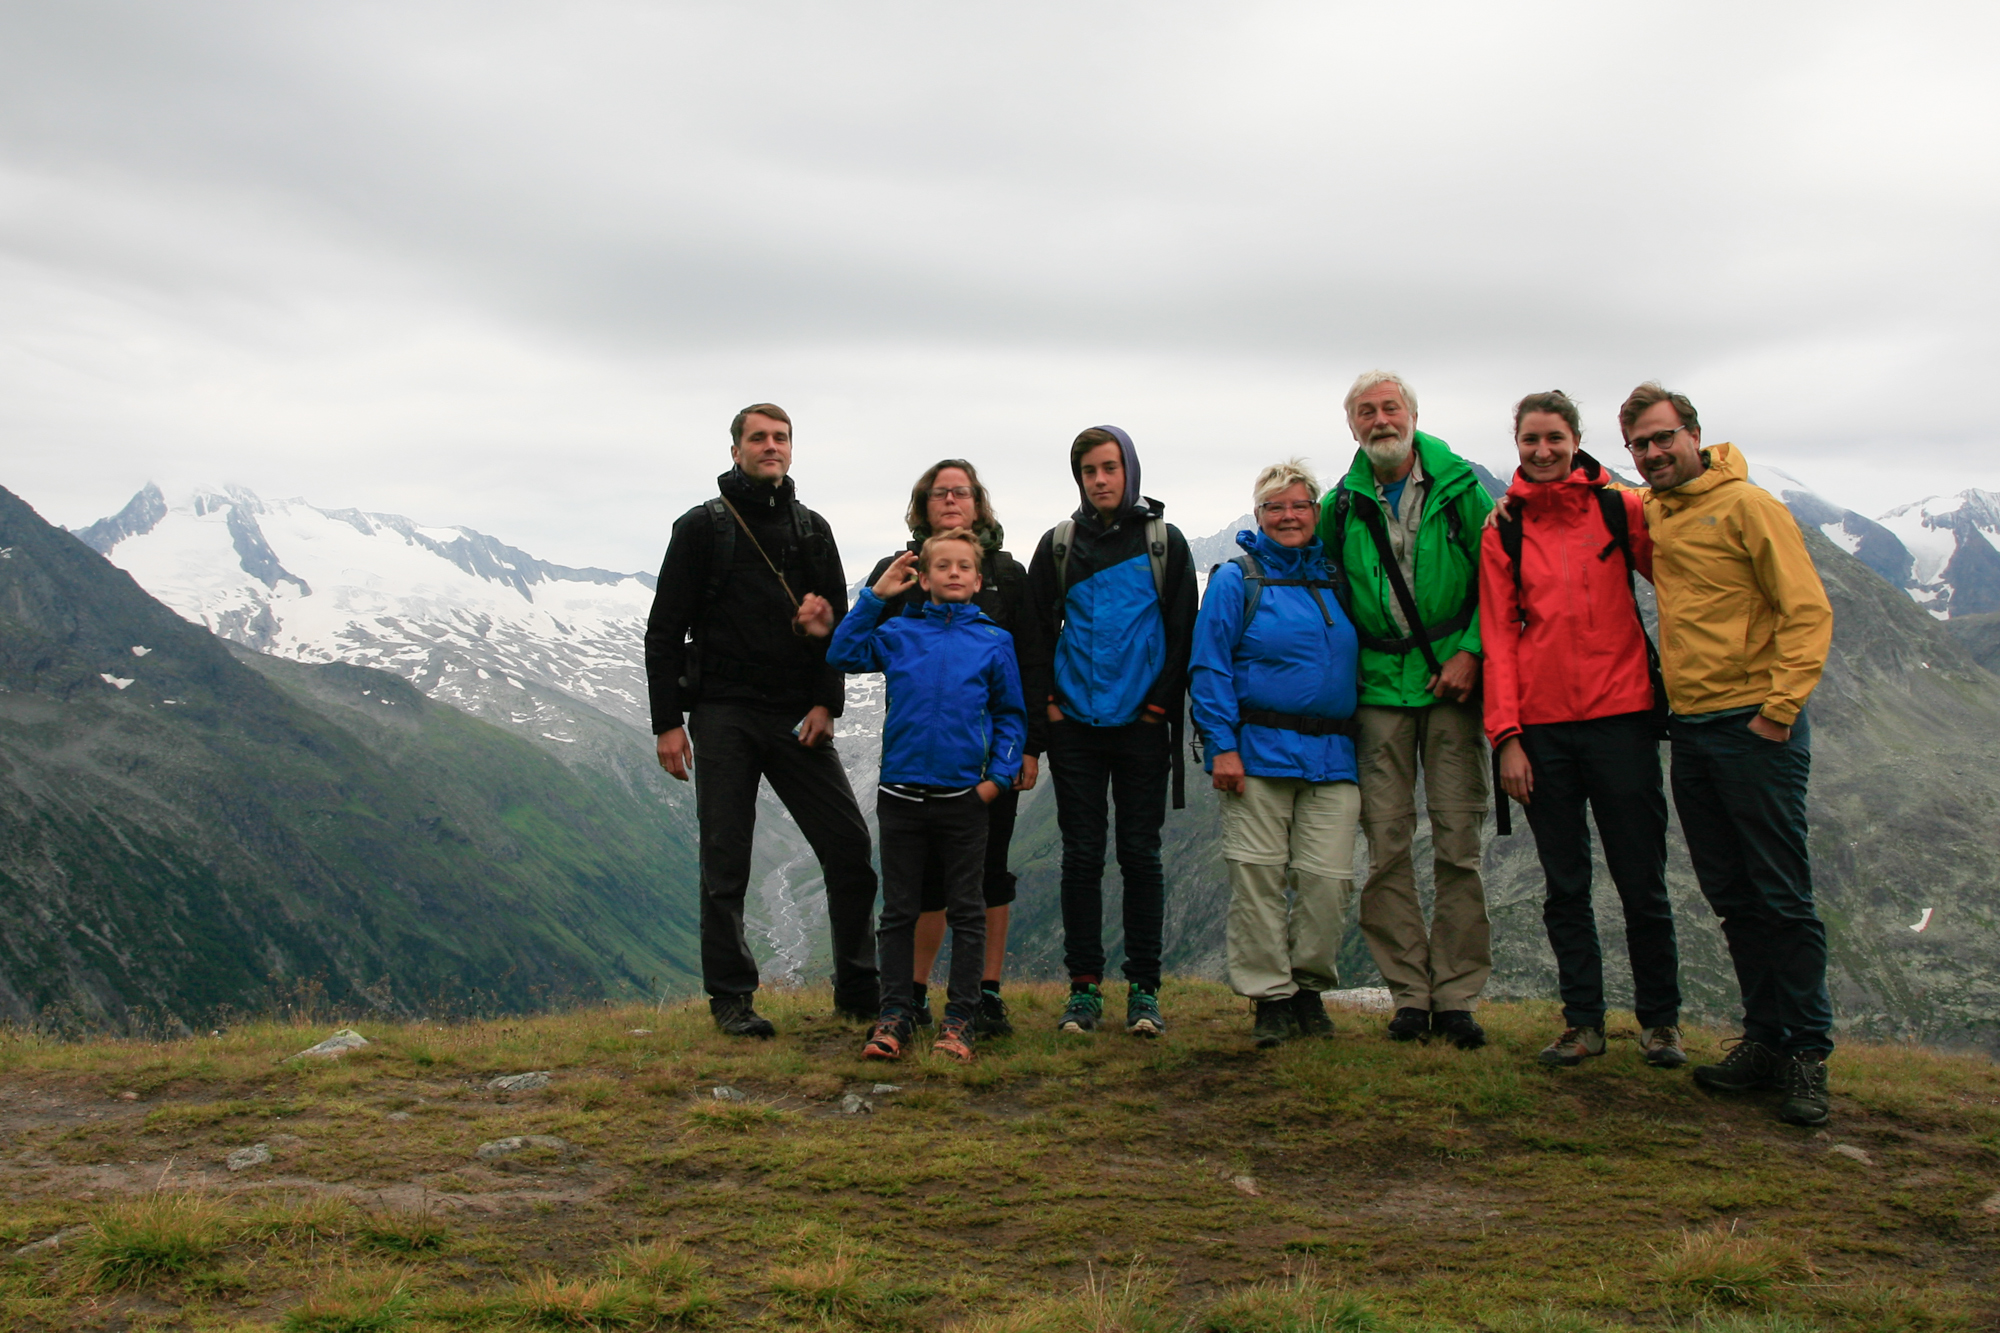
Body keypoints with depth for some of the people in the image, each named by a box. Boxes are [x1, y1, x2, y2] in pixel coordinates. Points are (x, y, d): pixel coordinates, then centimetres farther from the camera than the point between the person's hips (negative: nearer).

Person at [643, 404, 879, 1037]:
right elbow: (664, 631, 2)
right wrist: (667, 721, -5)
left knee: (849, 843, -3)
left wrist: (825, 703, -1)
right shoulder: (702, 527, 4)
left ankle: (858, 988, 9)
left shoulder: (813, 531, 14)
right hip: (723, 716, -3)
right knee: (726, 861, 1)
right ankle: (731, 997, 12)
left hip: (799, 718, 3)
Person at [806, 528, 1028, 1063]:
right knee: (898, 912, 8)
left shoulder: (994, 641, 4)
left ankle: (959, 1019, 15)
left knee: (967, 913, 6)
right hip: (901, 794, 1)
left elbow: (1011, 715, 8)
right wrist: (873, 596, -4)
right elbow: (843, 656, -1)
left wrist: (999, 775, -3)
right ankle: (893, 1016, 16)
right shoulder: (899, 633, 5)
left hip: (964, 798, 0)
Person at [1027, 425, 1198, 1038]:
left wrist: (1162, 702, -5)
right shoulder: (1058, 544, 9)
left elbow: (1184, 630, 3)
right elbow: (1036, 629, 10)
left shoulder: (1165, 541, 5)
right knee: (1082, 855, 3)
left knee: (1140, 854, 2)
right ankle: (1084, 987, 10)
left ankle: (1144, 988, 10)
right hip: (1075, 727, 1)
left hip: (1142, 725, -1)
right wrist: (1047, 700, 1)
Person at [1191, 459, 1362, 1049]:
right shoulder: (1236, 580, 3)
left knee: (1330, 878, -1)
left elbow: (1356, 661, 22)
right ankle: (1270, 997, 10)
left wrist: (1362, 741, 14)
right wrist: (1222, 746, -12)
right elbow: (1209, 669, -4)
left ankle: (1310, 985, 19)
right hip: (1259, 754, -3)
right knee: (1257, 877, -2)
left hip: (1333, 756, 3)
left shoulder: (1337, 579, 15)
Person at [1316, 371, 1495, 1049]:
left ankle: (1456, 996, 8)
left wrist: (1471, 651, -10)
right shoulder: (1342, 505, 7)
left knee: (1458, 841, -1)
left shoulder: (1460, 490, 2)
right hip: (1379, 688, 2)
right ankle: (1410, 994, 10)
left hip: (1452, 684, -2)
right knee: (1387, 846, 1)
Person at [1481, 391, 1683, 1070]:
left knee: (1642, 882, 4)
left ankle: (1660, 1019, 18)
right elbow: (1498, 636, 4)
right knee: (1565, 886, 8)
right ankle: (1582, 1019, 19)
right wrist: (1506, 734, -3)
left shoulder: (1622, 509, 3)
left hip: (1620, 717, -1)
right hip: (1542, 726, 2)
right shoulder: (1503, 530, 7)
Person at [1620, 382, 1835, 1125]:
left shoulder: (1746, 505, -8)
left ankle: (1808, 1051, 8)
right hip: (1688, 729, 7)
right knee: (1731, 897, 11)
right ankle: (1764, 1039, 21)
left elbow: (1807, 612, -11)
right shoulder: (1650, 514, 12)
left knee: (1782, 897, -2)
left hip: (1753, 726, -7)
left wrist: (1780, 709, -16)